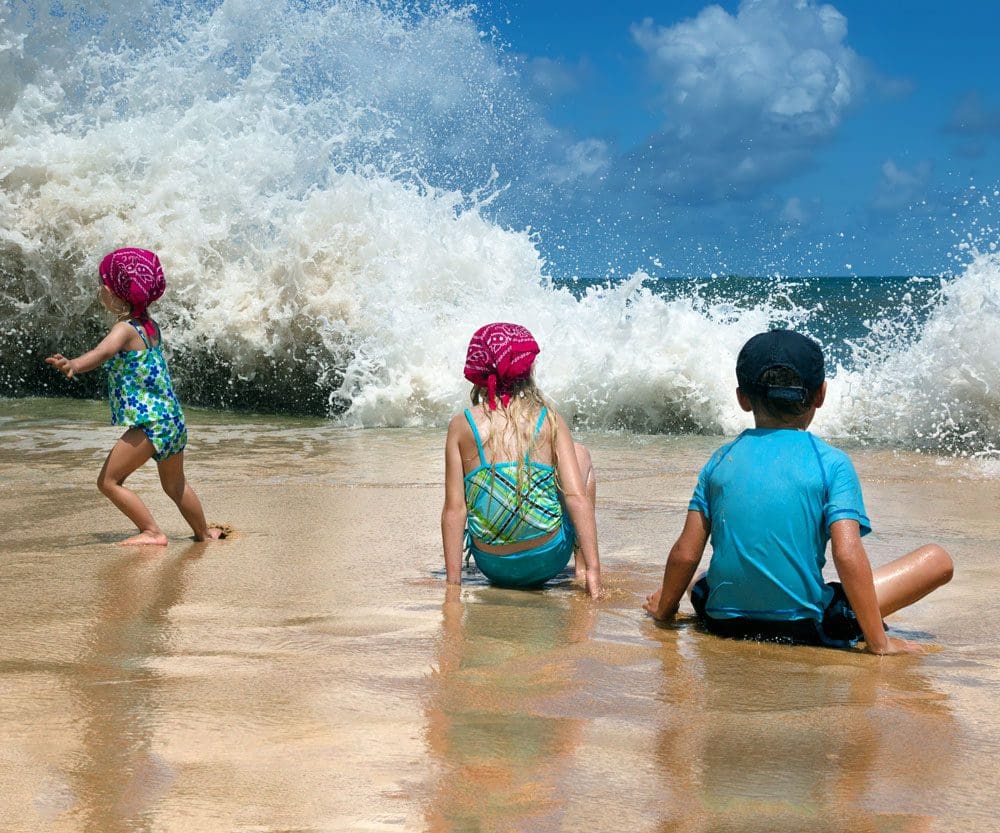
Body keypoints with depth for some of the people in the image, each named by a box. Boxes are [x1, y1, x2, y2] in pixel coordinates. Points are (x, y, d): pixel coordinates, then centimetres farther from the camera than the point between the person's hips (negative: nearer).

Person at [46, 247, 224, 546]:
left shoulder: (125, 329, -15)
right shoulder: (150, 326, 11)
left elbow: (103, 352, -37)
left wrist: (73, 365, -54)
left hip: (148, 423, -9)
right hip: (174, 420, 10)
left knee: (109, 480, -4)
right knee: (175, 485, 26)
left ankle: (153, 532, -6)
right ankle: (204, 532, 40)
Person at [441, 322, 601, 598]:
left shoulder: (461, 426, -6)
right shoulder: (549, 420, -7)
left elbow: (454, 509, -8)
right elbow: (577, 498, -12)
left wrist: (453, 581, -4)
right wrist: (593, 569, -8)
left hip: (492, 566, 2)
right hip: (548, 561, -2)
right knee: (581, 454, 23)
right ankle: (582, 565, 21)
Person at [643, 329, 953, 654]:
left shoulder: (720, 461, 4)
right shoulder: (832, 463, -5)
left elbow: (686, 554, 2)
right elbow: (848, 555, -16)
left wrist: (664, 609, 19)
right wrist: (878, 642, -12)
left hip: (724, 623, 4)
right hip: (806, 626, -4)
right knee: (937, 559, 5)